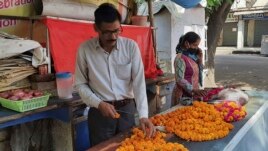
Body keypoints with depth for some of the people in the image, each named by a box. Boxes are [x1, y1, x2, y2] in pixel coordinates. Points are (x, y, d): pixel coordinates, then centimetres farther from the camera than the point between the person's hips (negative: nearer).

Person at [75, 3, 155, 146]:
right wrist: (99, 104, -14)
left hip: (127, 109, 1)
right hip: (99, 111, 0)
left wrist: (143, 114, -18)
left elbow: (139, 81, -10)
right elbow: (81, 84, -1)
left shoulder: (131, 46, -8)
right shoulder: (85, 49, -8)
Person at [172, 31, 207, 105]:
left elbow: (199, 73, 15)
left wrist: (200, 59, 2)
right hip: (184, 96, -8)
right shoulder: (180, 58, -16)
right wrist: (194, 90, -30)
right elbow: (180, 80, -22)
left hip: (193, 94, 8)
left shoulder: (192, 56, 7)